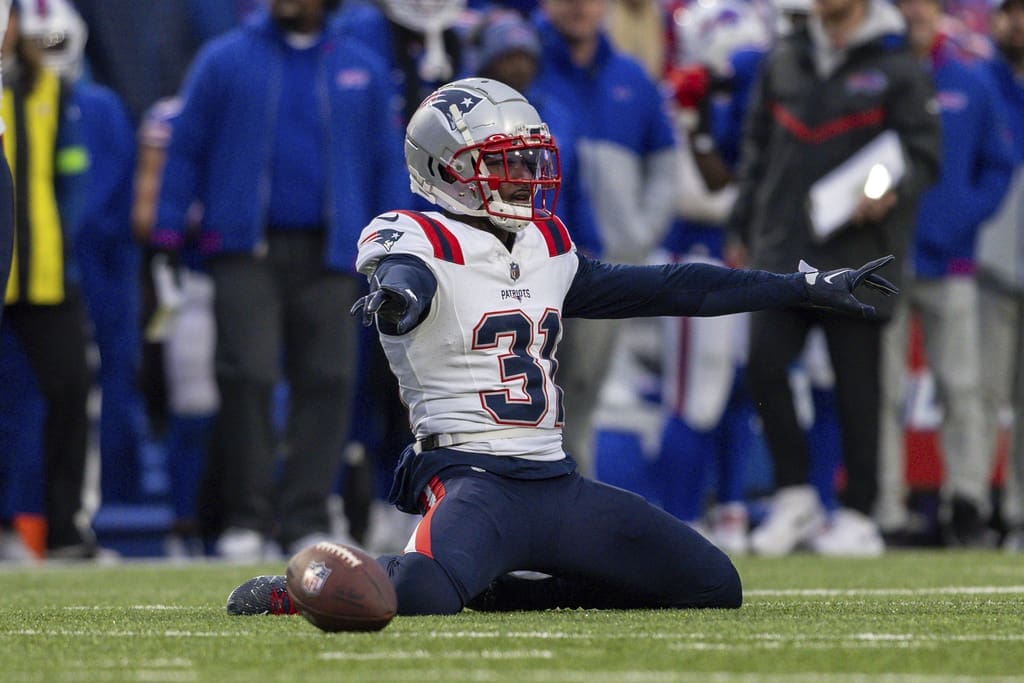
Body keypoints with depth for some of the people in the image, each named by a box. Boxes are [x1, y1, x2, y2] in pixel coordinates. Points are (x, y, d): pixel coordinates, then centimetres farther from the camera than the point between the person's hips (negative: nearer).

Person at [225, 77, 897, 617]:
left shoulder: (545, 250, 15)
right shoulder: (424, 243, -7)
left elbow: (665, 288, 21)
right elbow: (407, 275, -31)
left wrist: (810, 287, 23)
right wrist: (395, 294, -58)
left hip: (557, 483, 8)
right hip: (472, 475, -8)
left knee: (715, 587, 9)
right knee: (422, 594, -38)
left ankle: (508, 591, 13)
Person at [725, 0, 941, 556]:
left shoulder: (897, 69, 0)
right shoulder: (783, 63, 14)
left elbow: (923, 156, -2)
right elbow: (757, 152, 20)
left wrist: (892, 193, -21)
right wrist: (742, 229, 15)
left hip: (857, 258, -4)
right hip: (783, 250, 4)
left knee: (856, 385, 0)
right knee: (764, 366, -8)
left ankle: (860, 516, 7)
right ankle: (794, 497, 4)